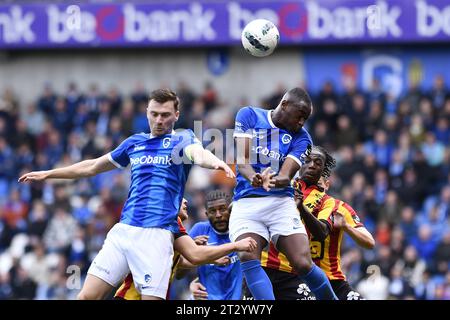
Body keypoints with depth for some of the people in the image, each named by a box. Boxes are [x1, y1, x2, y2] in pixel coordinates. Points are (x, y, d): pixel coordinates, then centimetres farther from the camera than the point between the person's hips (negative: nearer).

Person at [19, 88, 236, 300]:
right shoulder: (134, 143, 20)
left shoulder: (182, 139, 5)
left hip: (157, 234, -5)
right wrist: (47, 174, 39)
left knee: (151, 296, -14)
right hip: (123, 229, 5)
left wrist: (215, 162, -44)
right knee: (87, 296, -4)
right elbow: (93, 166, 32)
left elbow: (199, 154, -20)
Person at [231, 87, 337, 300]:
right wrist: (254, 178, -29)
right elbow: (242, 160, -6)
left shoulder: (300, 137, 8)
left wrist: (274, 180, -33)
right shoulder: (249, 116, 6)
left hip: (280, 202, 1)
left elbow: (286, 176, -7)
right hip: (246, 203, -1)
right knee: (248, 258, -24)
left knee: (303, 264, -14)